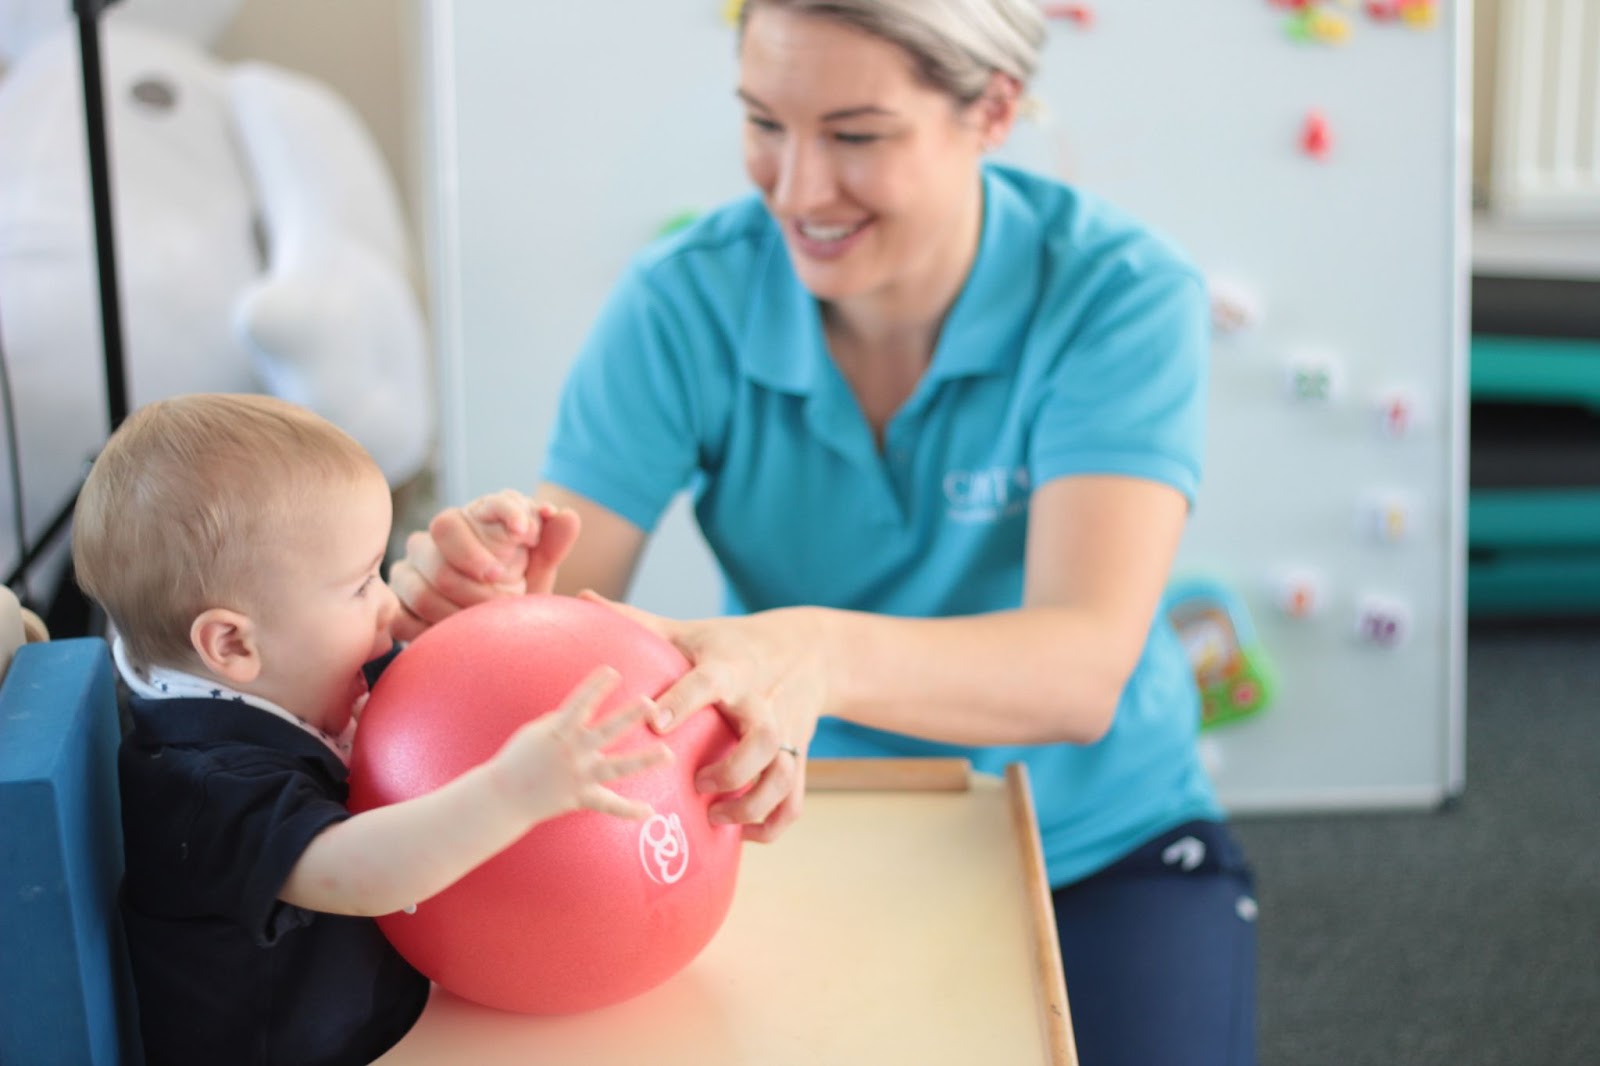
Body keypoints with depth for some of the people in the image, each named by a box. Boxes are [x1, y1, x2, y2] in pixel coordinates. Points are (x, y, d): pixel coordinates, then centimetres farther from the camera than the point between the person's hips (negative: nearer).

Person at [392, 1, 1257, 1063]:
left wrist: (818, 656, -49)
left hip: (1101, 847, -1)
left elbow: (1083, 668, -30)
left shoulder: (1118, 292, -17)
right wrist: (480, 582, -39)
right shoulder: (686, 302, -12)